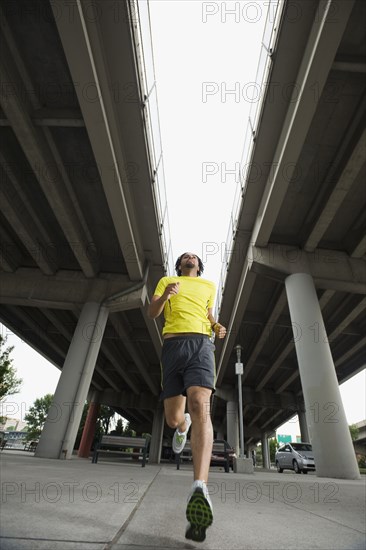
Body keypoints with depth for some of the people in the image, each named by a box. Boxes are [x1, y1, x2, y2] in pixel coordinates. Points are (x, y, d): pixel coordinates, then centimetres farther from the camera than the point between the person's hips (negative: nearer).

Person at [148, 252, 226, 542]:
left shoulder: (209, 285, 25)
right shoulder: (166, 281, 20)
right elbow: (152, 313, 10)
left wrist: (217, 326, 10)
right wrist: (165, 295, -12)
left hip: (201, 344, 0)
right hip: (173, 345, 1)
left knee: (200, 405, -25)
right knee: (173, 418, 5)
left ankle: (200, 489, -35)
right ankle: (184, 425, 42)